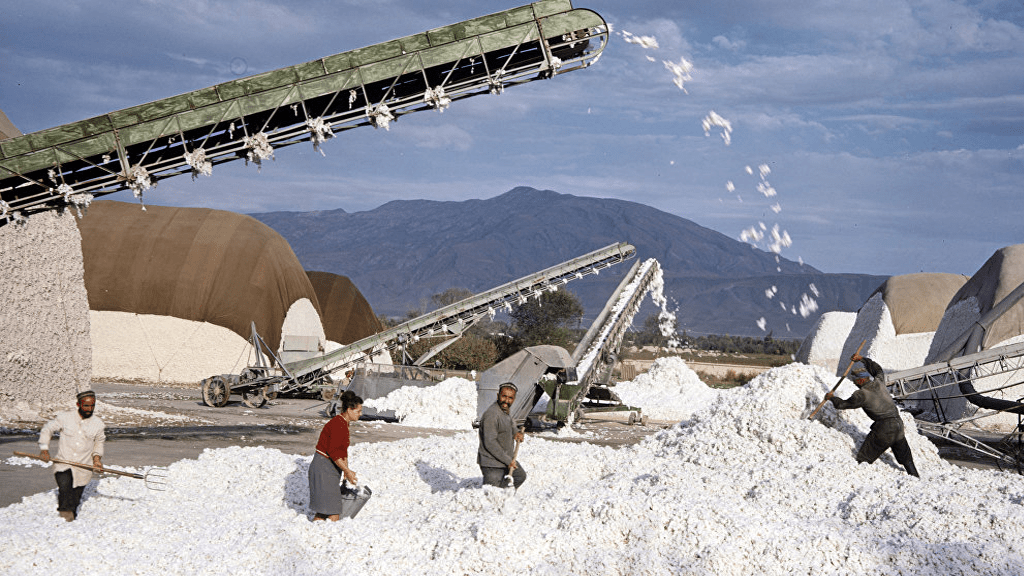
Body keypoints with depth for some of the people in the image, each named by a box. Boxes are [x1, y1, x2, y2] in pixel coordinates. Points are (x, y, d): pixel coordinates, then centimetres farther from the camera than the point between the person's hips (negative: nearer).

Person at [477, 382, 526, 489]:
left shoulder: (505, 410, 5)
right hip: (492, 464, -10)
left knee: (520, 476, 27)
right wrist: (508, 461, -21)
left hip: (507, 459, 10)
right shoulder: (491, 414, -25)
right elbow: (490, 443, -27)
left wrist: (515, 433, 4)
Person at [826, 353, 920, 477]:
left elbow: (843, 404, -1)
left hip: (883, 428, -7)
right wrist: (862, 359, 30)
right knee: (905, 457, 21)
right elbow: (878, 370, 28)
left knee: (863, 458, 0)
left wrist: (832, 398, 17)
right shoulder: (879, 382, 5)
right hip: (898, 424, 7)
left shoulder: (862, 394, -13)